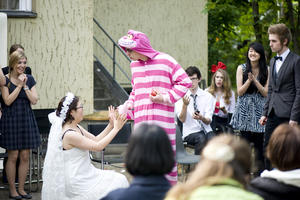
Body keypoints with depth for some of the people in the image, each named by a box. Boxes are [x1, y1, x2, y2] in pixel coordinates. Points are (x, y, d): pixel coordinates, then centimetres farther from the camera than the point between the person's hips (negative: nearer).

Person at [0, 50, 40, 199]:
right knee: (13, 156, -2)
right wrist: (19, 86, -16)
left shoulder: (29, 79, 6)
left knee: (25, 156, 4)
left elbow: (34, 100, -1)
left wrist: (25, 86, -10)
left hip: (26, 120, 4)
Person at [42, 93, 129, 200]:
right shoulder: (69, 134, -22)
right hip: (76, 182, -10)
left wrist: (111, 125, 5)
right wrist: (116, 128, -14)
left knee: (120, 180, 4)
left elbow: (96, 139, 14)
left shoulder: (77, 128, 7)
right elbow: (97, 146, -19)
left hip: (84, 173, 10)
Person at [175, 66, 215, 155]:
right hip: (190, 132, -2)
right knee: (201, 139, -34)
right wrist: (185, 105, -26)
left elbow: (208, 121, -2)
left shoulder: (208, 96, 6)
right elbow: (182, 119, -8)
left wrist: (201, 118, -26)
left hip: (206, 131, 2)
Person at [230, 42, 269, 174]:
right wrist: (249, 80, -18)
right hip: (245, 110, 0)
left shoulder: (266, 70, 3)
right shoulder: (242, 68, 2)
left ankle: (260, 173, 7)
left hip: (260, 109, 0)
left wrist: (255, 80, -15)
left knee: (259, 144, 0)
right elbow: (240, 92, -2)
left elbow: (266, 93, -1)